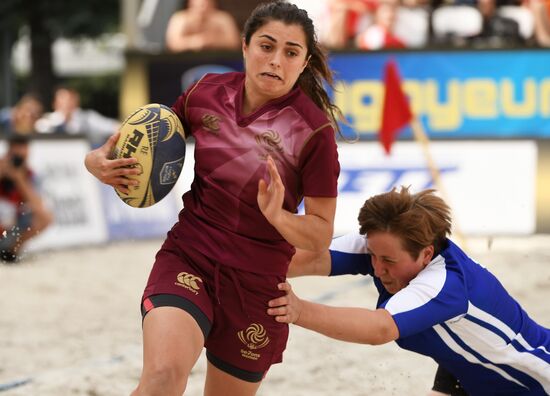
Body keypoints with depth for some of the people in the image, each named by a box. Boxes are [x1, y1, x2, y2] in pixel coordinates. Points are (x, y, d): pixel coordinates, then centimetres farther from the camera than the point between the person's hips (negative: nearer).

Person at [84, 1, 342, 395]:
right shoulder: (207, 93, -2)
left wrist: (277, 215, -29)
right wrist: (100, 159, -4)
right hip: (187, 259, 1)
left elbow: (322, 234, -9)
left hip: (257, 282, -1)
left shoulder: (314, 130, -12)